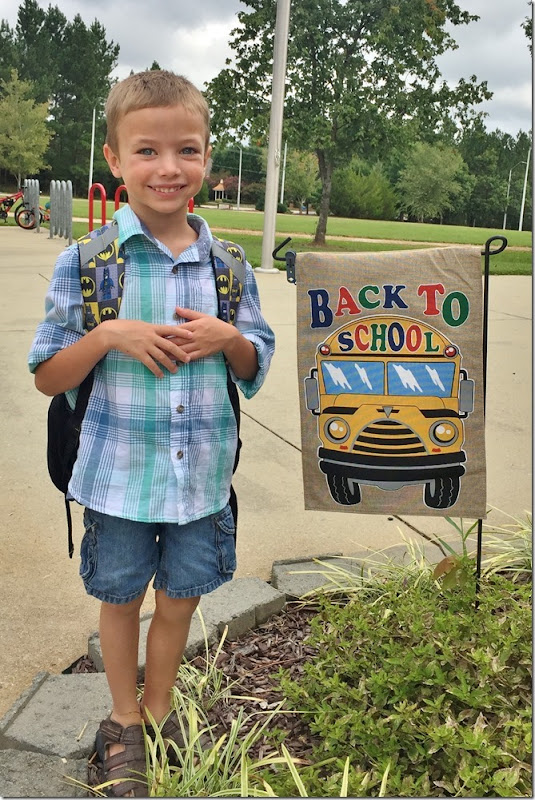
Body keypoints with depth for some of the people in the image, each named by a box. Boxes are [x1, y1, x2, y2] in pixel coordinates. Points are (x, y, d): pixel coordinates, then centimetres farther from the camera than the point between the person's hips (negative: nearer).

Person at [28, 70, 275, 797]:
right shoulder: (87, 262, -10)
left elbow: (256, 368, 7)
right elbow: (47, 377, -7)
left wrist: (228, 338, -14)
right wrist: (109, 335, -23)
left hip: (203, 471, 2)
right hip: (120, 472, -2)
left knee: (180, 598, 17)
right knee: (121, 598, 16)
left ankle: (159, 711, 43)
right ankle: (124, 723, 40)